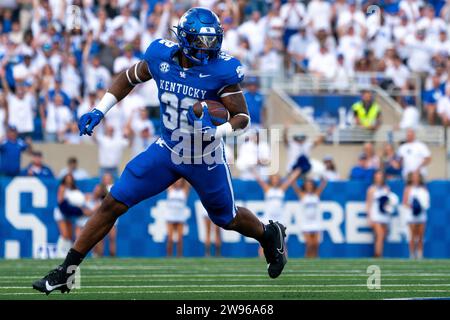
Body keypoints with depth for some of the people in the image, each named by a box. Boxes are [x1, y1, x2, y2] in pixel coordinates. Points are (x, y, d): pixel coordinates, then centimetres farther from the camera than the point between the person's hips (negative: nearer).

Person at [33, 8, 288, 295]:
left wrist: (216, 131, -38)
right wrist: (99, 111, -3)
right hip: (167, 150, 2)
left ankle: (271, 234, 51)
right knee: (114, 204, -6)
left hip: (206, 160, -2)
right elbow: (129, 78, 6)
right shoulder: (161, 57, -14)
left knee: (227, 219, 16)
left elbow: (243, 118, -18)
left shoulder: (222, 70, -23)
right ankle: (66, 271, 0)